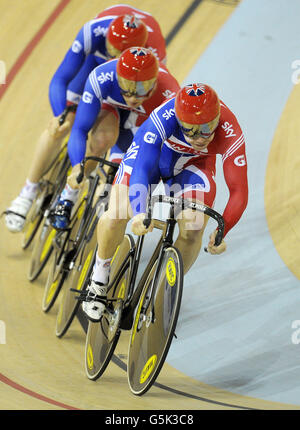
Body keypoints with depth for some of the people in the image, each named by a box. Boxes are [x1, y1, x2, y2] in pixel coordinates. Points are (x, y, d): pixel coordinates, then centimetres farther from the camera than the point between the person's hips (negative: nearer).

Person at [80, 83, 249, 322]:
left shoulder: (231, 134, -35)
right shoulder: (164, 117, -40)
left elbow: (238, 192, -33)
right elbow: (142, 168, -45)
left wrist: (221, 232, -47)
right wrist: (139, 214, -60)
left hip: (193, 165, 1)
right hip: (151, 152, -1)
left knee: (193, 229, -18)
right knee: (117, 214, -18)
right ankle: (100, 279, 9)